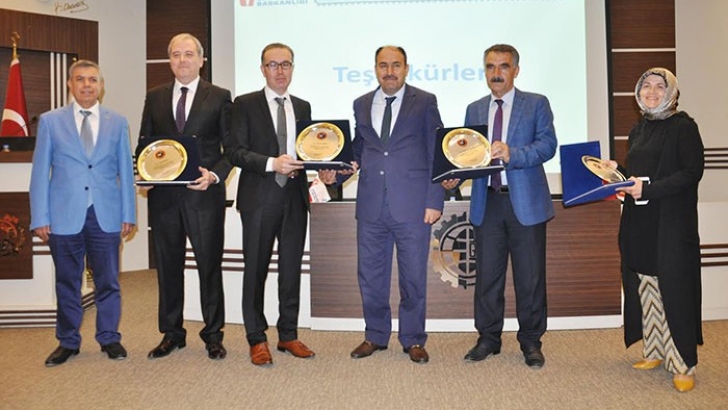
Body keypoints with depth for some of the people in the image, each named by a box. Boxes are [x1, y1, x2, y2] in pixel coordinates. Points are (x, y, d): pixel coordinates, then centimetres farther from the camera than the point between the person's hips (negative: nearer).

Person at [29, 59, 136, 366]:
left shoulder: (118, 123, 9)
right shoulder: (50, 121, 6)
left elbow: (125, 171, 8)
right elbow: (40, 172, 4)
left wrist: (128, 214, 2)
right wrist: (40, 218, -2)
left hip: (106, 215, 0)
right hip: (64, 215, 0)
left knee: (108, 281, 6)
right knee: (67, 282, 9)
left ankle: (109, 338, 21)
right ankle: (68, 342, 24)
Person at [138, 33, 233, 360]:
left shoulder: (219, 97, 4)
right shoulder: (154, 97, 13)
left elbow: (231, 147, 1)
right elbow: (144, 143, 15)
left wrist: (215, 175, -15)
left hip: (204, 195, -3)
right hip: (164, 196, 3)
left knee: (210, 266, 4)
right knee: (168, 266, 11)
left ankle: (213, 335, 18)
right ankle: (171, 333, 25)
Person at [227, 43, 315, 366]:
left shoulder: (302, 107, 15)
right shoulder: (245, 105, 2)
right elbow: (236, 152, -6)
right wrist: (272, 164, -19)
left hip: (294, 197, 4)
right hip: (259, 198, -4)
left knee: (291, 269, 10)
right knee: (256, 270, 3)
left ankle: (288, 335, 23)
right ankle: (257, 339, 16)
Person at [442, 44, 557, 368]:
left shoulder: (536, 104, 4)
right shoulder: (474, 110, 15)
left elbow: (547, 145, -9)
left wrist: (512, 154, -25)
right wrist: (454, 176, -9)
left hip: (526, 202, -3)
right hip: (487, 202, 3)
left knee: (530, 277, 4)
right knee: (487, 275, 8)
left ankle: (530, 341, 20)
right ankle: (488, 338, 23)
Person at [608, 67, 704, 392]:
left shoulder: (683, 127, -3)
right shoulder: (638, 130, 16)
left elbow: (692, 172, -12)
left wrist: (648, 189, -19)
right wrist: (617, 171, 3)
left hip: (671, 222, -6)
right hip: (638, 222, 6)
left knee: (674, 288, -5)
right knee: (644, 287, 7)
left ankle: (683, 365, 3)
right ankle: (654, 352, 18)